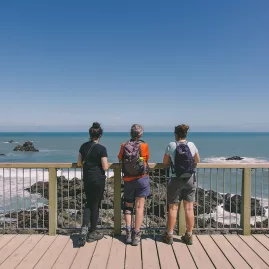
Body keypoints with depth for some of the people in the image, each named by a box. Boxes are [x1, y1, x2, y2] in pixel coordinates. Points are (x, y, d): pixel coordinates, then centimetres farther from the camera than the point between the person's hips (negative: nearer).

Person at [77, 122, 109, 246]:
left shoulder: (83, 146, 1)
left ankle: (84, 228, -1)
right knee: (95, 205, 8)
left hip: (87, 179, 5)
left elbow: (79, 163, 6)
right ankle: (92, 233, 20)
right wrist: (107, 164, 6)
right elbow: (105, 167, -15)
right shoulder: (101, 149, -15)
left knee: (89, 204, 17)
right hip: (98, 180, -5)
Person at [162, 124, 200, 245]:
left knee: (173, 208, 7)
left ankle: (169, 236, 17)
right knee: (189, 208, 9)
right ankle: (189, 236, 20)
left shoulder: (171, 145, -7)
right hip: (190, 179, 2)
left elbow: (165, 162, 2)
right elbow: (197, 160, 13)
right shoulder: (192, 145, 0)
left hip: (176, 180, -2)